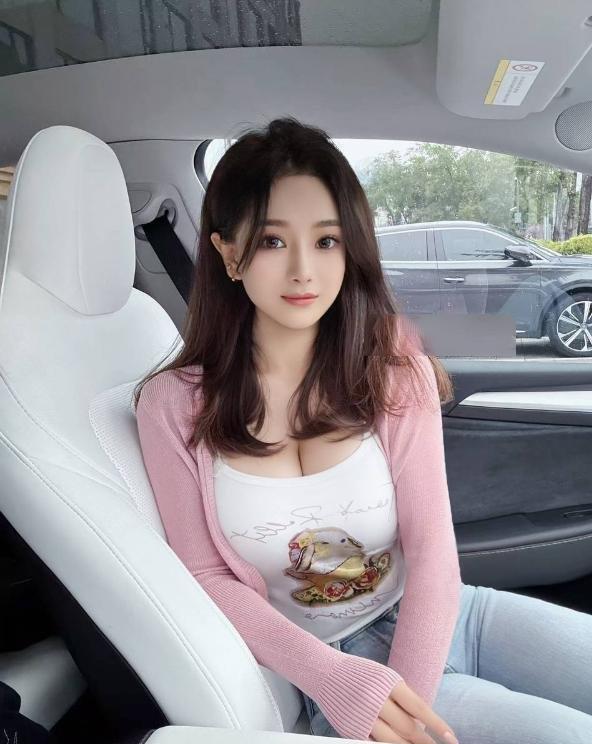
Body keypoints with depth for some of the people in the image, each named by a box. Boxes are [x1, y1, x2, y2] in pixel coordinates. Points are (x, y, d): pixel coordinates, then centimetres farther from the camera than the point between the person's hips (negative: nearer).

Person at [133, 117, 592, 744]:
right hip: (326, 669, -3)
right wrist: (332, 680, -19)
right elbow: (207, 576, -6)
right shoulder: (174, 405, -10)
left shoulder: (395, 373, -7)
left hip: (434, 620, 3)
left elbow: (431, 550, -7)